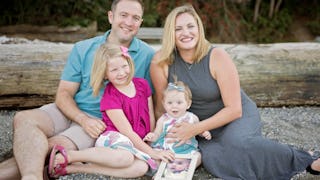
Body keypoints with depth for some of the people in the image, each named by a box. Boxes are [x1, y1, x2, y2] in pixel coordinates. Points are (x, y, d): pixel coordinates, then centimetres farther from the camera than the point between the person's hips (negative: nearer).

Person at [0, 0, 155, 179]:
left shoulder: (147, 55, 0)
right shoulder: (83, 49, 5)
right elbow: (64, 94, 1)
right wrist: (83, 119, -18)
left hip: (100, 122, -2)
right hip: (70, 111, 3)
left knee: (54, 147, -30)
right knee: (24, 118, -28)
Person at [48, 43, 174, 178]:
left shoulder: (142, 84, 6)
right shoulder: (110, 98, -11)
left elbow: (151, 117, 13)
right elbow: (128, 132, -14)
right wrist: (153, 153, -16)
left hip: (138, 143, 6)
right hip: (113, 137, -6)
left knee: (143, 167, -28)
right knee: (127, 158, -40)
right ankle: (68, 156, -24)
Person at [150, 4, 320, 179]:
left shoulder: (217, 57, -20)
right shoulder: (161, 62, -14)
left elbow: (234, 109, -18)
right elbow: (161, 106, -3)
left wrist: (195, 129, -24)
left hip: (238, 116, -2)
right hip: (196, 123, 2)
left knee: (236, 142, -36)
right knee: (212, 157, -31)